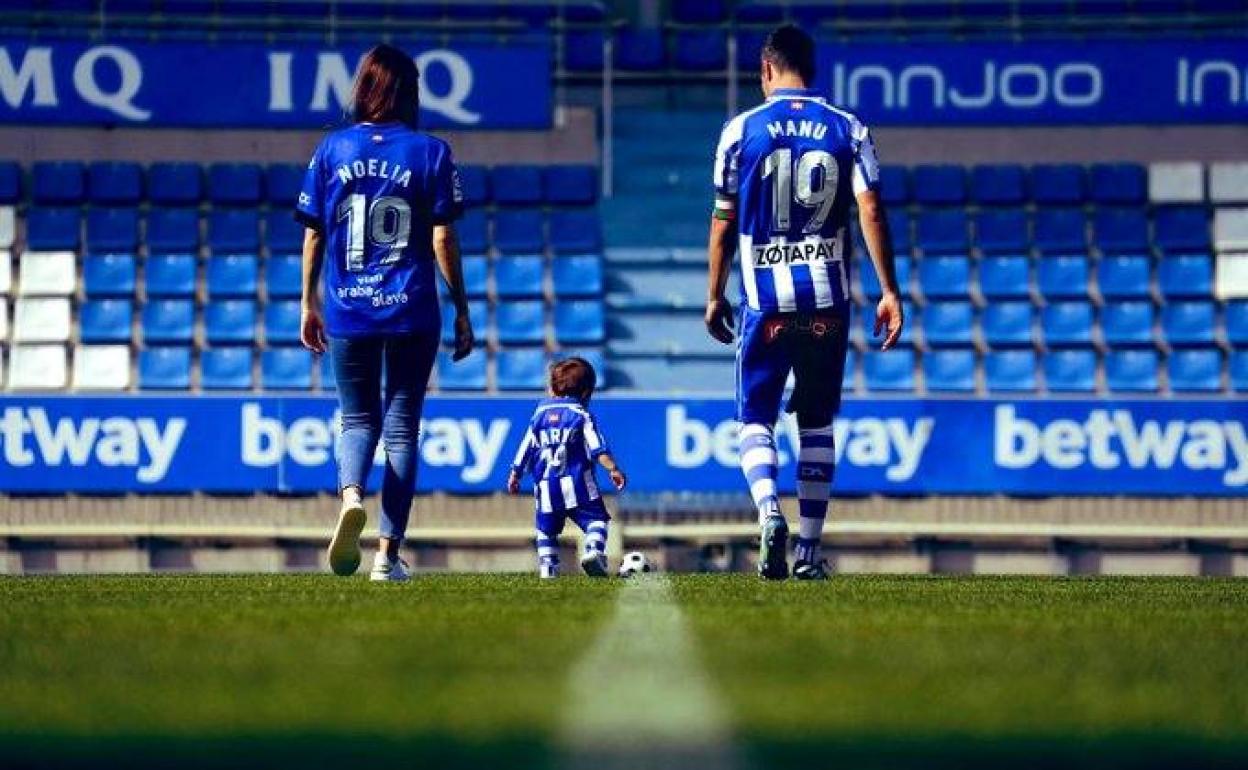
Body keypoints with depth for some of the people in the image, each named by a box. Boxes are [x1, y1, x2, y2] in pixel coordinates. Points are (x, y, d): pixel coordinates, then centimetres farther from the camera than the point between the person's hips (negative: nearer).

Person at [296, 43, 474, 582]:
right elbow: (443, 240, -4)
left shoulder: (332, 150, 3)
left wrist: (309, 304, 14)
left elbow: (313, 236, 4)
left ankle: (351, 496, -17)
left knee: (358, 419, 15)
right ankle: (388, 554, 3)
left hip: (347, 313, 1)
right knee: (401, 426, 8)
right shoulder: (430, 152, -2)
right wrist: (462, 311, 4)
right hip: (412, 314, -1)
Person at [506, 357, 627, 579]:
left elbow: (526, 448, 15)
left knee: (546, 529, 14)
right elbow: (597, 448, -8)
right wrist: (612, 468, -9)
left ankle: (547, 564, 1)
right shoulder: (581, 414, 2)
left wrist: (515, 475, 24)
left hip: (546, 486, 3)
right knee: (595, 519, -3)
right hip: (577, 482, -3)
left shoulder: (540, 414, 12)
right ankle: (593, 549, -27)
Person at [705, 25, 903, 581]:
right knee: (817, 425, 12)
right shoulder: (848, 129, 4)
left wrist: (715, 296, 13)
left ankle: (770, 514, -22)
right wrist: (889, 293, -3)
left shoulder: (741, 130, 1)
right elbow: (871, 212, -4)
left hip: (765, 300, -2)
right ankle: (809, 550, 11)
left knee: (756, 420, 5)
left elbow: (724, 222, 4)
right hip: (827, 300, 2)